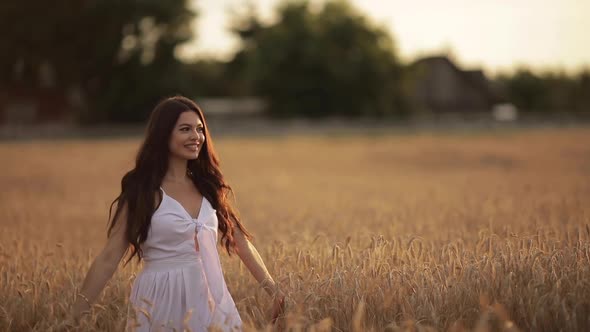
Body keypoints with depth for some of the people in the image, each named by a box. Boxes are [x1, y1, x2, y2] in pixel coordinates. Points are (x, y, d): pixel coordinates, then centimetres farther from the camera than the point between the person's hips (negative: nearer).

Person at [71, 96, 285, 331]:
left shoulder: (207, 186, 7)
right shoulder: (143, 191, -7)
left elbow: (241, 242, 12)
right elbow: (108, 258, -9)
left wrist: (273, 290, 11)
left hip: (210, 300, 4)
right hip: (163, 303, -4)